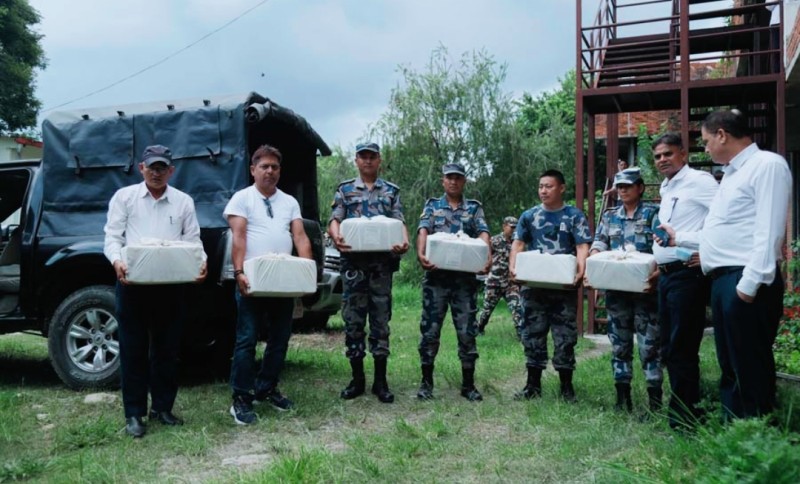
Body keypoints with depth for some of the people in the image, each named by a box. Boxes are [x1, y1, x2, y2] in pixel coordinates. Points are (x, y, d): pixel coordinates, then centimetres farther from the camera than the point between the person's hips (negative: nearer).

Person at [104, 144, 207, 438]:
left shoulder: (184, 201, 11)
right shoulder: (124, 197, 7)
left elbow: (193, 240, 7)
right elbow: (112, 236, 0)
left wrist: (201, 262, -14)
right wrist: (117, 261, -21)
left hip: (172, 284, 2)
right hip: (133, 282, -1)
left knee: (167, 348, 9)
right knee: (133, 349, 4)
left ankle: (162, 407, 23)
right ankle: (134, 414, 14)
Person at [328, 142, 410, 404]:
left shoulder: (391, 191, 12)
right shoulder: (345, 190, 11)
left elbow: (400, 223, 3)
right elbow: (334, 220, 1)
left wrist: (405, 242, -20)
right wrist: (336, 237, -23)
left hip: (382, 263, 0)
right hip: (354, 262, 0)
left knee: (381, 320, 3)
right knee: (353, 320, 3)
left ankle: (380, 381, 11)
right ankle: (357, 379, 14)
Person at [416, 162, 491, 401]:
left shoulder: (474, 208, 11)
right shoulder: (432, 205, 10)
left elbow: (483, 233, -5)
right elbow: (423, 230, -6)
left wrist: (487, 256, -25)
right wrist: (420, 253, -27)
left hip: (465, 278, 1)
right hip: (436, 276, 0)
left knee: (467, 331, 4)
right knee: (430, 330, 2)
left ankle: (468, 384, 15)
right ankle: (426, 382, 15)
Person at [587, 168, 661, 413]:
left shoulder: (653, 213, 2)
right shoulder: (609, 216, 14)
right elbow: (598, 244, 7)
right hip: (615, 288, 4)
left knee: (650, 345, -3)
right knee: (620, 344, 10)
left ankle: (654, 402, 3)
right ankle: (623, 398, 19)